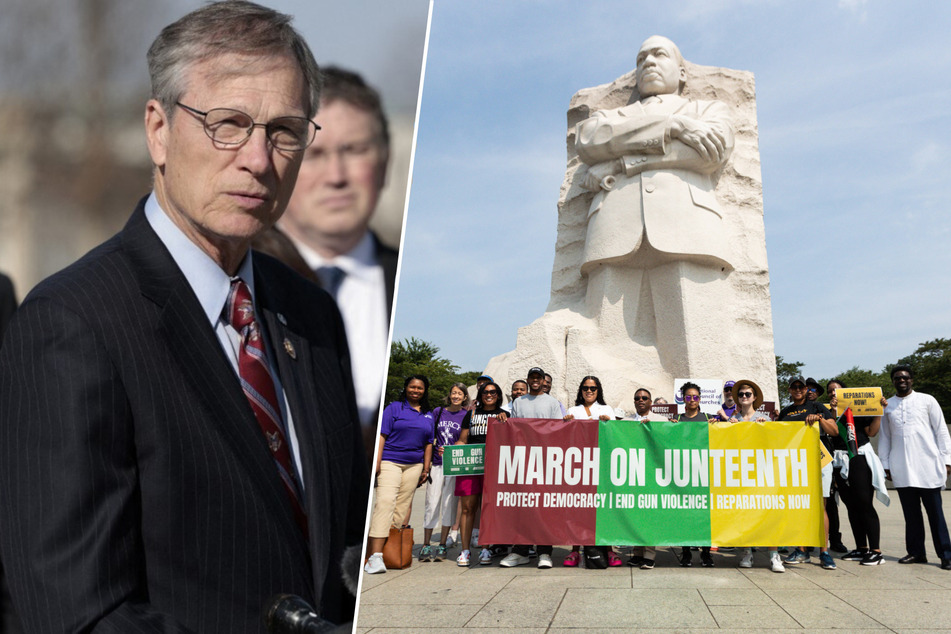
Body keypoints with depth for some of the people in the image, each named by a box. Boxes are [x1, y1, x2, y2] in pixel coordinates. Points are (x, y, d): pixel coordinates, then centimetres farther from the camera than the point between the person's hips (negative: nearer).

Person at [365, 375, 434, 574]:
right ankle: (375, 556, -23)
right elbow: (382, 436, -3)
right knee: (385, 503, -17)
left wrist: (426, 468, 12)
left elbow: (428, 444, 19)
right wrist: (376, 462, -12)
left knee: (402, 508, 2)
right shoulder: (394, 408, 2)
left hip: (414, 465, 5)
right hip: (389, 462, -5)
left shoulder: (429, 415, 16)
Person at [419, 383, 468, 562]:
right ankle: (425, 546, 6)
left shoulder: (467, 416, 4)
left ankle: (442, 546, 11)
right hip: (437, 464, 1)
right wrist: (436, 449, -1)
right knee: (432, 503, -2)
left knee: (449, 504, 2)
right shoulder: (438, 412, 9)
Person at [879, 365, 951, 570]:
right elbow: (885, 437, 15)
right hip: (901, 469, 2)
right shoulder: (887, 406, 12)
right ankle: (916, 552, 13)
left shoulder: (927, 400, 6)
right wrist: (885, 465, 10)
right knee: (911, 512, 5)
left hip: (928, 465, -2)